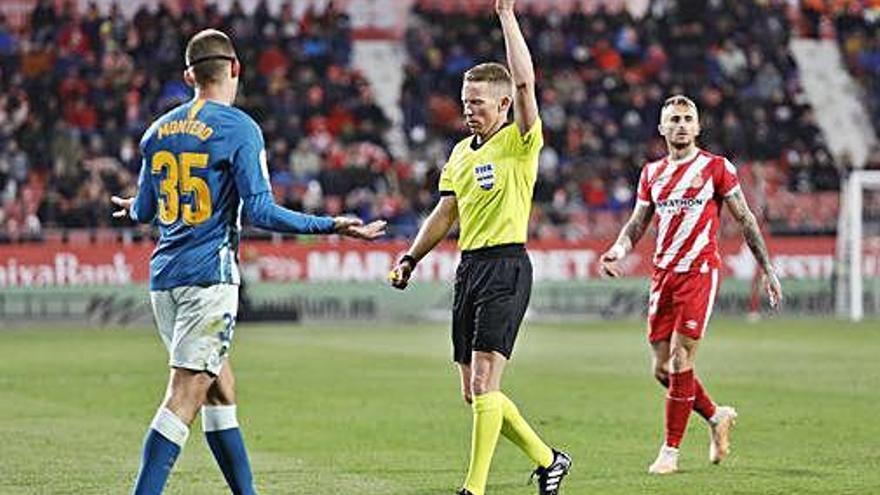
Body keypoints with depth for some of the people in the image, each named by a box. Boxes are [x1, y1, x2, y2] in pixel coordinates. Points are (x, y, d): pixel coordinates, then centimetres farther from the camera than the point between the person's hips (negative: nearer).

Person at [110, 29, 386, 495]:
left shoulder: (159, 130, 11)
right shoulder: (238, 128, -7)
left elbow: (144, 211, 19)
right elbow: (260, 211, -12)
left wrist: (134, 209, 44)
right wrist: (334, 226, -7)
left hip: (163, 276, 7)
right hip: (210, 273, -7)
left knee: (220, 386, 16)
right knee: (185, 395, -10)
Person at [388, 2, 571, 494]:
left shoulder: (520, 143, -6)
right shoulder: (461, 152, 16)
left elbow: (525, 83, -20)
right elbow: (446, 212, 22)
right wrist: (411, 258, 13)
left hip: (506, 267, -8)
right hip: (469, 267, 8)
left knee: (483, 382, -14)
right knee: (475, 390, 9)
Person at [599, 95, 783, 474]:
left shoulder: (716, 168, 0)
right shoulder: (652, 172, 13)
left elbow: (745, 220, 3)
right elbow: (637, 223, 16)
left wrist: (767, 269, 2)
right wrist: (618, 250, -6)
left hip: (699, 272, -5)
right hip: (663, 273, 5)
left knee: (680, 363, -11)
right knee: (663, 369, 5)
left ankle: (670, 451, -3)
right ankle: (717, 416, 28)